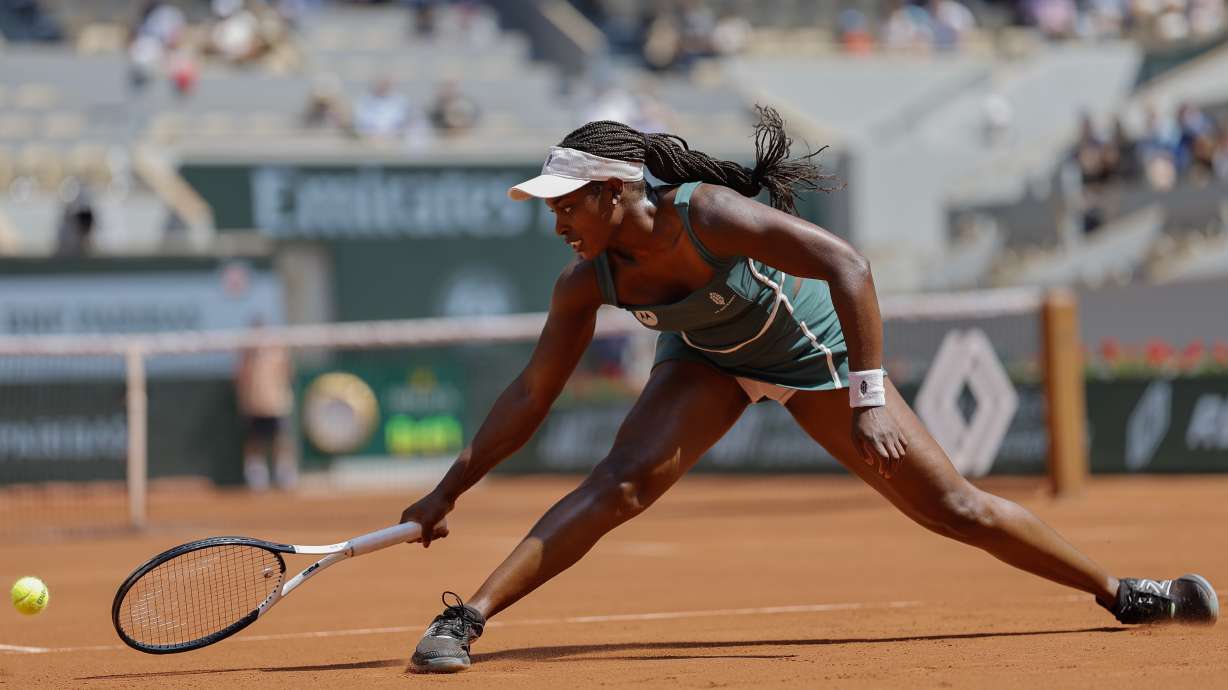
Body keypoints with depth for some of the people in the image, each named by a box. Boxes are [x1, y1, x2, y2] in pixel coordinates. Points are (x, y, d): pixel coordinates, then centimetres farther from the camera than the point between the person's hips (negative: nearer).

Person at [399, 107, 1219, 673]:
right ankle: (466, 618, -30)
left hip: (813, 354, -3)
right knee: (621, 482, -25)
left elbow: (848, 266, -39)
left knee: (953, 507, 0)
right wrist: (449, 492, -10)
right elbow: (533, 393, -9)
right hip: (709, 362, 3)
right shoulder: (589, 281, -20)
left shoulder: (707, 215, -37)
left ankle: (1122, 594, 17)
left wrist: (868, 400, -42)